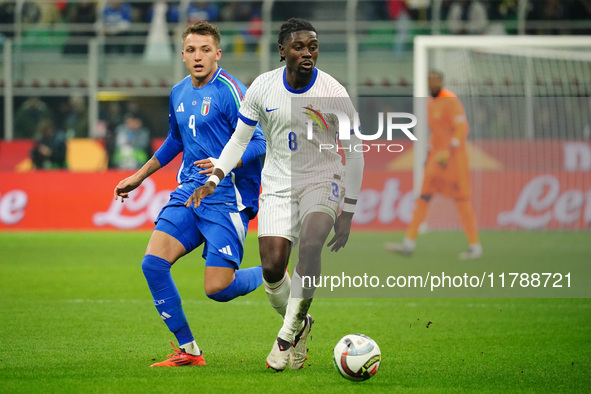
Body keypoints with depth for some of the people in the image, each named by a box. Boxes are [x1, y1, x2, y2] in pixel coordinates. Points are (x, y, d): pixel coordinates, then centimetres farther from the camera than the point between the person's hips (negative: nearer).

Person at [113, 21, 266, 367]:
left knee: (217, 288, -14)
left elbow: (261, 143, -14)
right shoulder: (179, 93, 13)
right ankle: (188, 350, 1)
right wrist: (139, 176, 32)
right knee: (153, 263, -11)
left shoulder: (230, 91, -11)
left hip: (227, 199, -7)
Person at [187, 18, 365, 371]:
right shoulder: (263, 87, -7)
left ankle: (288, 335, -17)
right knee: (272, 269, -10)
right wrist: (214, 180, -7)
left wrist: (347, 213, -7)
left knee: (311, 244, -31)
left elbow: (354, 155, -5)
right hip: (278, 183, 3)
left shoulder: (334, 94, -14)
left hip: (322, 182, -3)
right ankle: (300, 327, 22)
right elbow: (239, 140, 6)